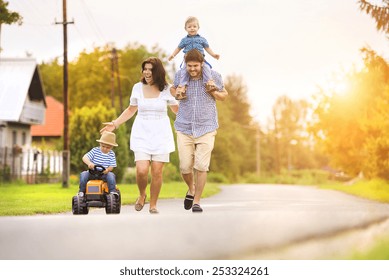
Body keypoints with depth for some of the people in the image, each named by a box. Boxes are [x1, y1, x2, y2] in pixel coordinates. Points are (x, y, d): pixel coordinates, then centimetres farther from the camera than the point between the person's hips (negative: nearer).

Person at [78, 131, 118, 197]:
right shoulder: (95, 150, -2)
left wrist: (107, 170, -28)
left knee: (111, 175, -30)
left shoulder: (112, 154, 2)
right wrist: (89, 163, -34)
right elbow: (85, 157, -11)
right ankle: (81, 191, -17)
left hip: (104, 174, 0)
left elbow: (111, 166, -3)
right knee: (83, 174, -26)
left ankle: (112, 191, -25)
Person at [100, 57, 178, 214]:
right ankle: (142, 195, 18)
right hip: (141, 133, 1)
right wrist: (115, 124, 12)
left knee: (157, 171, -3)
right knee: (141, 170, -13)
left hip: (161, 133, -1)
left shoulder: (166, 89, -1)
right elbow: (131, 110, 17)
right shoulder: (138, 88, 3)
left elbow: (178, 110, 11)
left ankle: (153, 205, 14)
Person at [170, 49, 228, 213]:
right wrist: (176, 93, -3)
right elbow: (173, 88, 21)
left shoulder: (213, 76, -4)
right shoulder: (180, 75, -1)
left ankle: (197, 201, 4)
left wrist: (213, 92, -11)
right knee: (185, 167, -1)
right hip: (184, 128, 1)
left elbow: (224, 95, 11)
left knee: (201, 166, -9)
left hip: (206, 128, -1)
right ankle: (191, 189, 31)